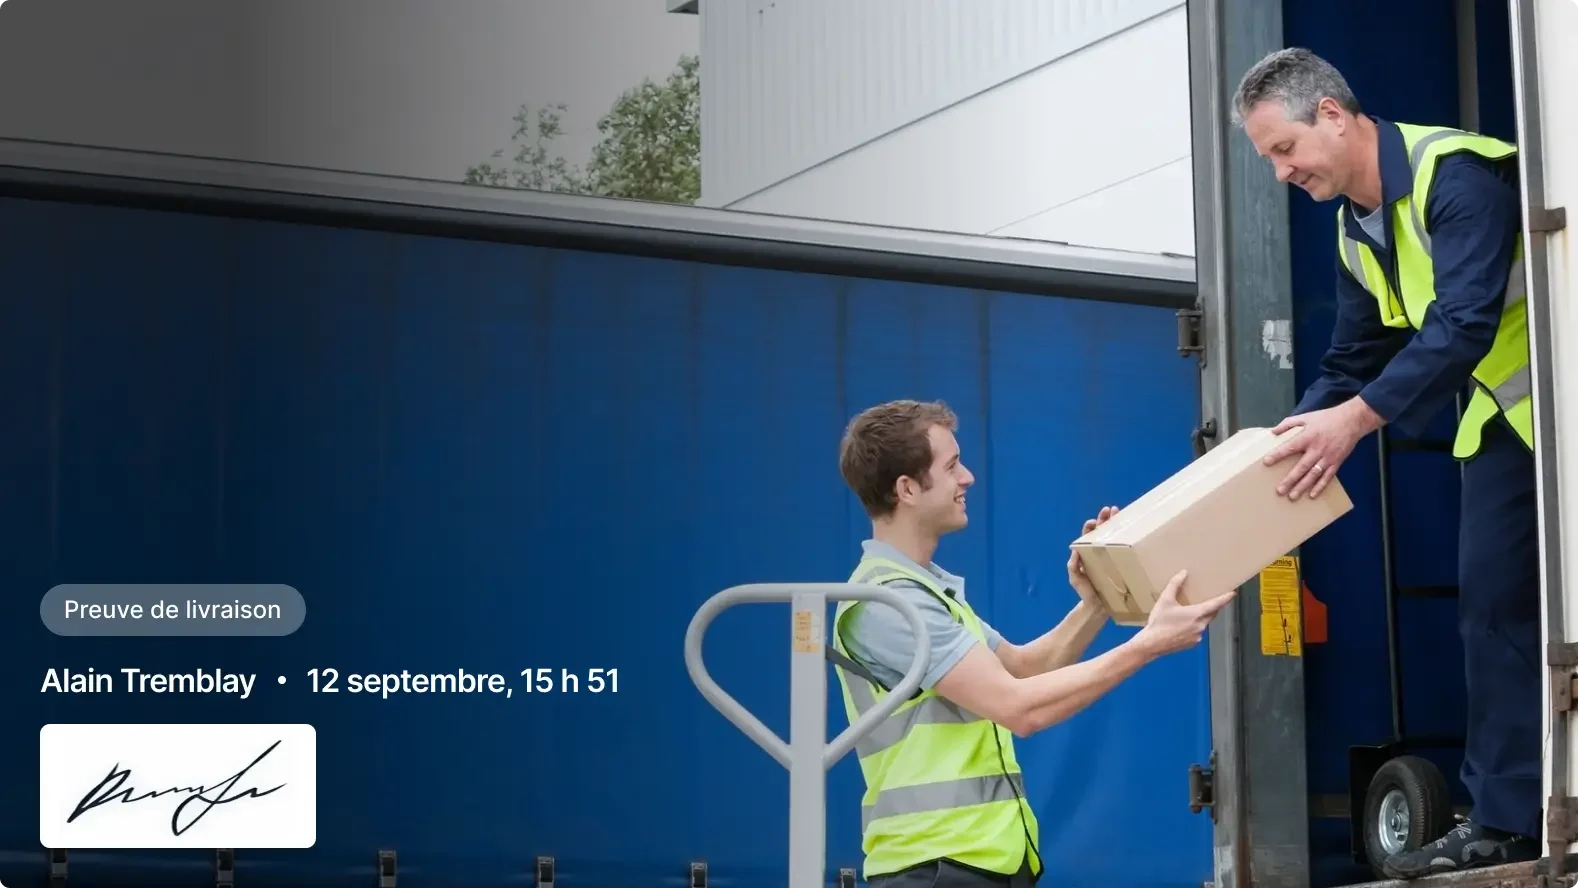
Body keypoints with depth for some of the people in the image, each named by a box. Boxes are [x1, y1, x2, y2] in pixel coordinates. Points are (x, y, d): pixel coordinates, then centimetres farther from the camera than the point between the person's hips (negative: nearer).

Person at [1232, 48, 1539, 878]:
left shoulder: (1455, 172, -22)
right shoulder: (1355, 230, 7)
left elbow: (1464, 322, -31)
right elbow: (1350, 362, 12)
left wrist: (1356, 420, -36)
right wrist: (1296, 443, -2)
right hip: (1505, 414, 8)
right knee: (1494, 604, 2)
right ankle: (1507, 818, 4)